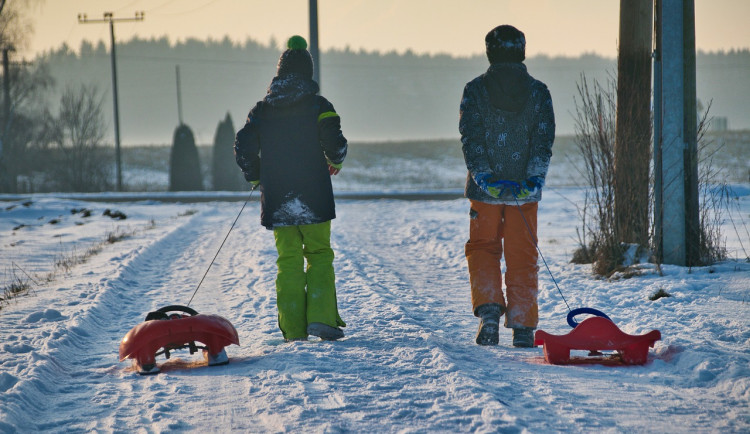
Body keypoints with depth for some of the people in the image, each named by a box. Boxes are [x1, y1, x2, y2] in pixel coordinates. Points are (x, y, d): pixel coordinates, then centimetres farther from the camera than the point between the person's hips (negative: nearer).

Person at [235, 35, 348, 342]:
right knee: (319, 254, 9)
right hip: (314, 199, -2)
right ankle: (321, 317, -6)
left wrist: (255, 178, 17)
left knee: (288, 261, 8)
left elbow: (243, 147, 1)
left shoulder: (262, 109, 4)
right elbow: (335, 143, -11)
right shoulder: (318, 106, -4)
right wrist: (335, 162, 12)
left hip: (276, 200, 2)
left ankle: (293, 329, 3)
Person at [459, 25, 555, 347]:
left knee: (482, 248, 13)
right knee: (522, 256, 9)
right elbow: (544, 140, -6)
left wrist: (484, 177, -12)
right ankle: (523, 327, 9)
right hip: (525, 189, 1)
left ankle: (488, 308, -9)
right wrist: (535, 178, -11)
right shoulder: (538, 92, 2)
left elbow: (471, 138, -9)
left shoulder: (475, 90, -1)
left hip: (485, 188, -1)